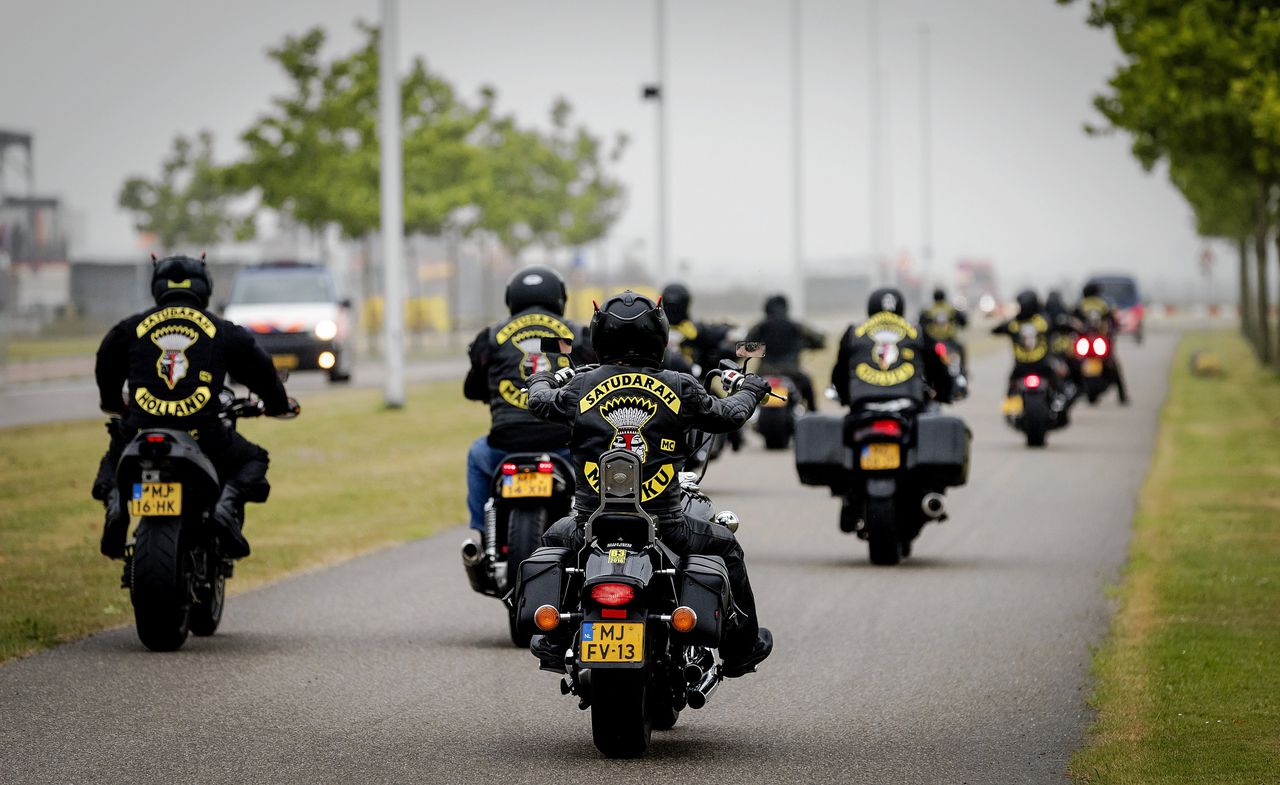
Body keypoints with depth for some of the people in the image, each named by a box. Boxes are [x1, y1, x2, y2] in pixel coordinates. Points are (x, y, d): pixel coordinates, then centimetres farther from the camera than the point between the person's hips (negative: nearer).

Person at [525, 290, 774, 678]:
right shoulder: (679, 388, -5)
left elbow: (539, 402, 19)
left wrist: (543, 381, 44)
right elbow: (727, 415, 12)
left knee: (554, 539, 34)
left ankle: (555, 641, 31)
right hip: (664, 528, -1)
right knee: (725, 546, 27)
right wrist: (747, 391, 35)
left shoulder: (580, 387, -2)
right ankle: (741, 646, 33)